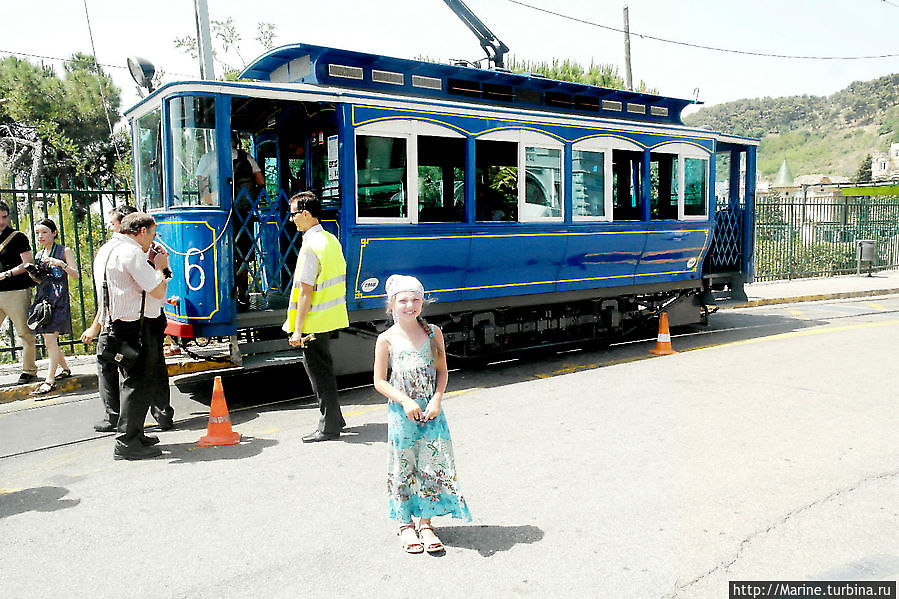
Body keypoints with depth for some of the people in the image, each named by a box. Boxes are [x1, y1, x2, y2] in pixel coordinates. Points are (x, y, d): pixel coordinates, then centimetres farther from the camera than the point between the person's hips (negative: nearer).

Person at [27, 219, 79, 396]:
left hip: (58, 299, -7)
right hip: (42, 298, 7)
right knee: (49, 340, 9)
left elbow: (76, 275, -7)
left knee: (50, 341, -12)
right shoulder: (38, 255, 17)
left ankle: (49, 380, -11)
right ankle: (65, 369, 27)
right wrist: (32, 273, 2)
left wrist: (61, 264, -22)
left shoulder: (64, 251, 0)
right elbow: (39, 280, 23)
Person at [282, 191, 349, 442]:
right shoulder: (331, 240, 10)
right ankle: (335, 418, 30)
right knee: (324, 367, 19)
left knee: (318, 370, 0)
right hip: (331, 316, 9)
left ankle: (328, 427, 9)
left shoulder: (311, 245, -18)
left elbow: (306, 291, -21)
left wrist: (298, 330, -19)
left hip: (315, 321, -9)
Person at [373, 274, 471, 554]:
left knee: (431, 465, 6)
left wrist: (436, 400, -9)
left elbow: (442, 371, 5)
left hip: (430, 410, 2)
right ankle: (405, 523, 24)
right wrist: (405, 401, -15)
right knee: (403, 467, 8)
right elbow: (380, 381, -4)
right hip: (401, 412, -2)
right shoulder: (387, 339, -6)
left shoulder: (433, 333, 1)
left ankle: (426, 523, 21)